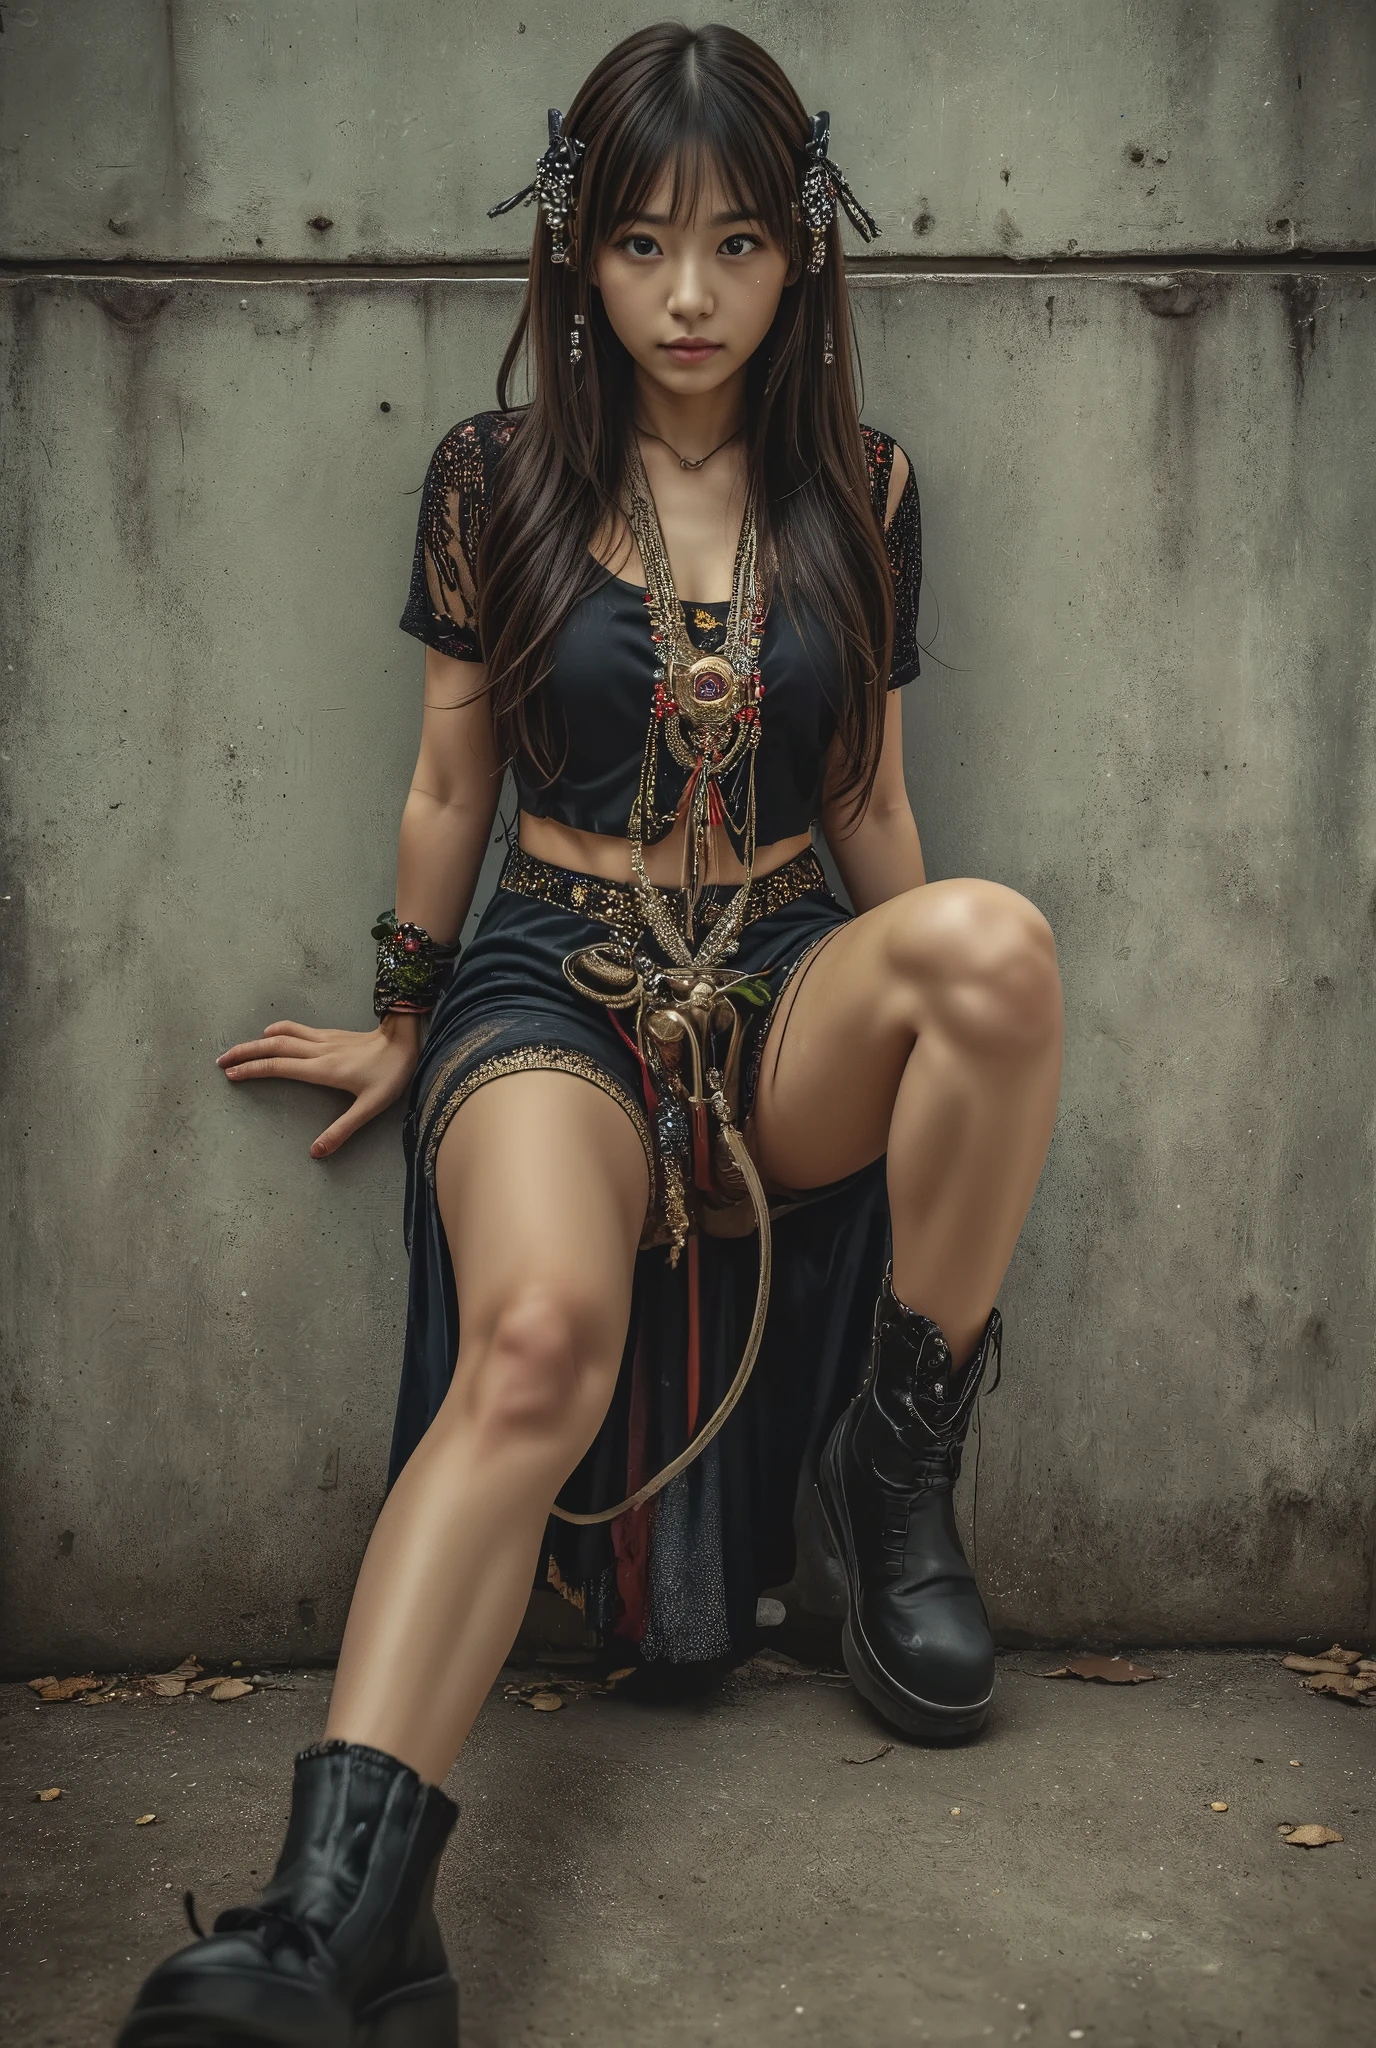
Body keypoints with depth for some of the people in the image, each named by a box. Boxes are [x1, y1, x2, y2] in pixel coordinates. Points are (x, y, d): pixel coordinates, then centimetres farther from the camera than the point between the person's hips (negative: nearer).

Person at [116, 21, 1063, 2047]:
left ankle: (898, 1475, -13)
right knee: (538, 1335, -35)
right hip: (553, 986, -2)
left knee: (996, 932, -33)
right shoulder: (497, 477, 4)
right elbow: (451, 787, 11)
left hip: (788, 996, 3)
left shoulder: (861, 489, 9)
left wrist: (952, 1046, 18)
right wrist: (404, 1027, 18)